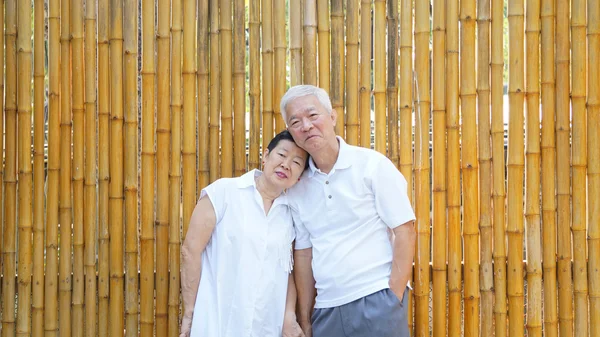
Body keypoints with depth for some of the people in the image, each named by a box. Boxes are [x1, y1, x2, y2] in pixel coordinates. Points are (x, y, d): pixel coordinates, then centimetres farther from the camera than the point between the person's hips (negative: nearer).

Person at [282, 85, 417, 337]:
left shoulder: (372, 165, -5)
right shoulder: (297, 187, 7)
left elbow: (405, 231, -7)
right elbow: (303, 253, 11)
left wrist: (394, 298, -12)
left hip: (376, 302, -4)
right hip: (326, 310, 4)